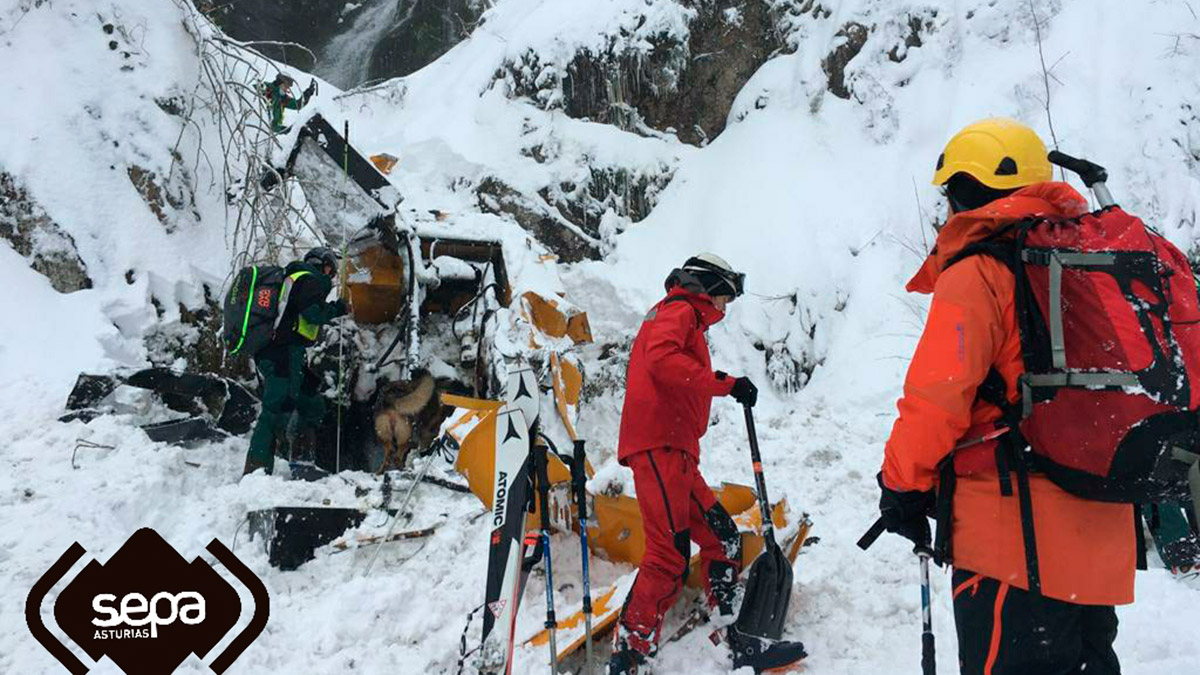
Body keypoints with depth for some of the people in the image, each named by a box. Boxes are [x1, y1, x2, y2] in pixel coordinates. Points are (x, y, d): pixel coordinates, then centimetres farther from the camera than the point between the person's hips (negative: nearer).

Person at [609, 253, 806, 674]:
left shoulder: (687, 322, 31)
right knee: (669, 557, -16)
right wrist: (725, 384, -20)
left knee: (722, 540, 10)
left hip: (673, 452, 11)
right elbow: (661, 359, -21)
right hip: (659, 447, -11)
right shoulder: (678, 311, 1)